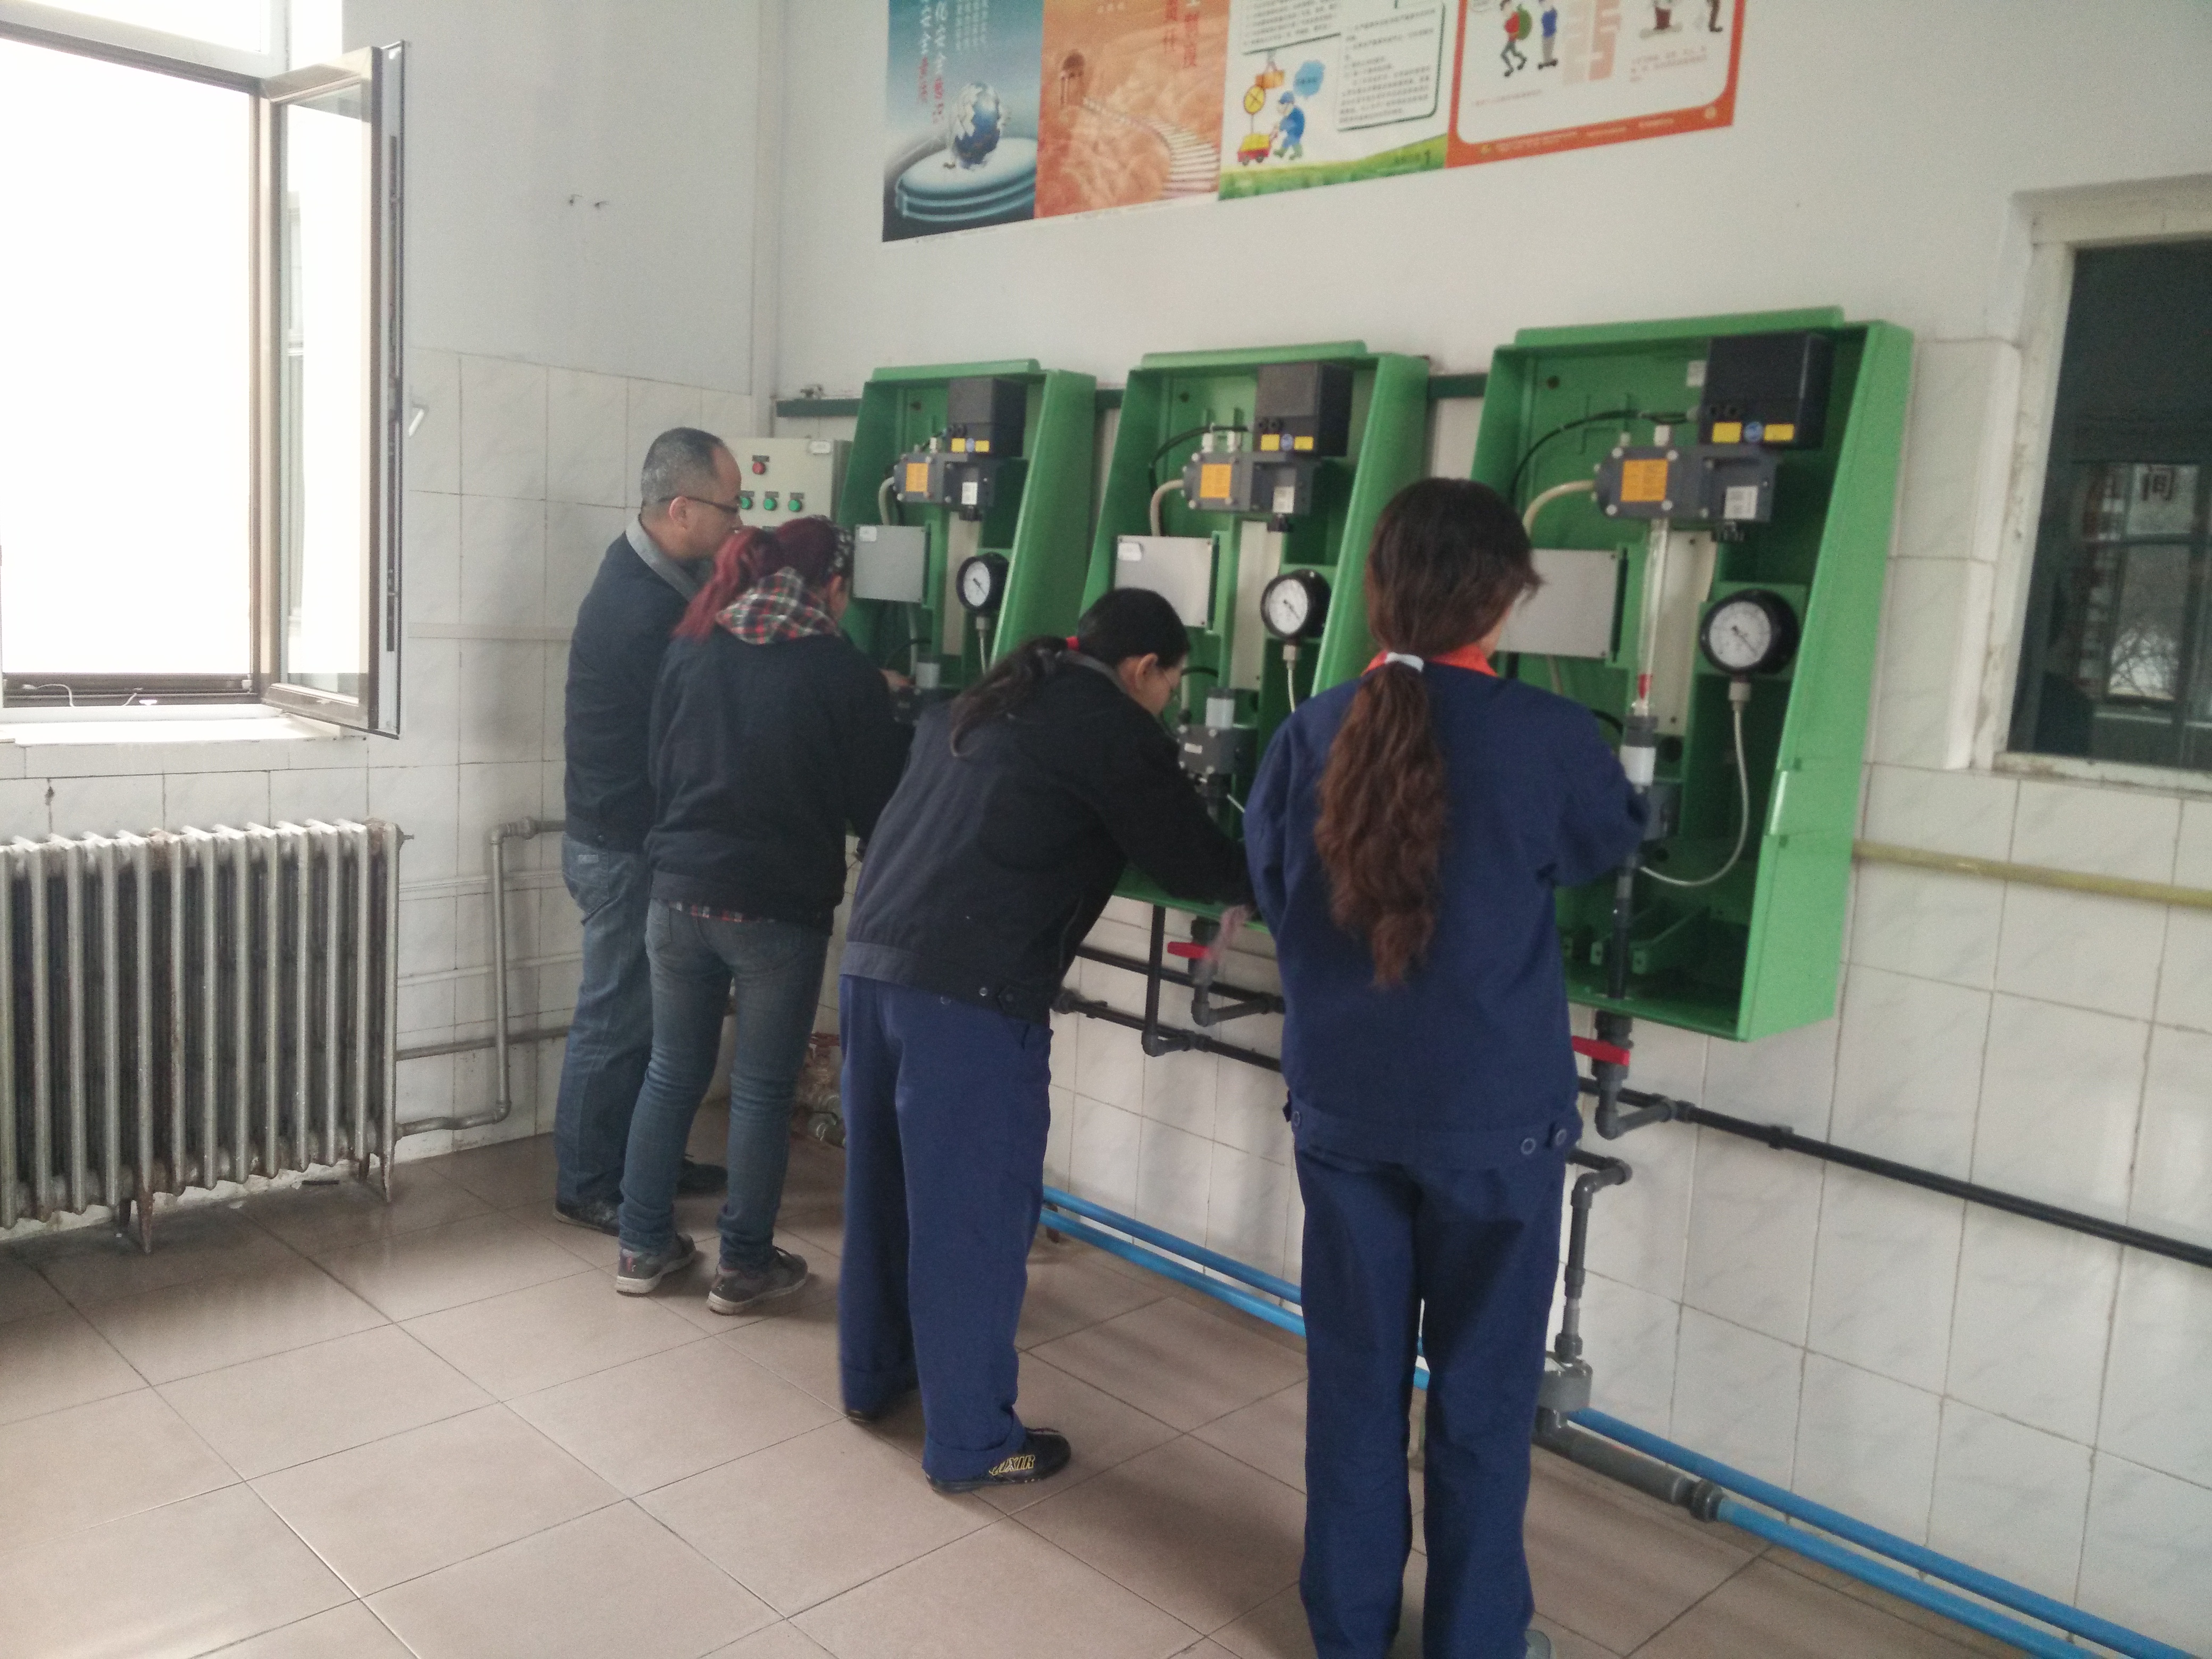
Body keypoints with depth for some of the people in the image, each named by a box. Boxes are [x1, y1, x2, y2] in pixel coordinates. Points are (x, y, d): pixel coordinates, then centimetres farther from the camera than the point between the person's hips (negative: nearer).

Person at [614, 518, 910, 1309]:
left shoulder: (691, 652, 3)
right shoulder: (847, 674, -9)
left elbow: (662, 768, 13)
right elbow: (877, 805, -2)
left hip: (682, 894, 4)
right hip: (781, 910, -4)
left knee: (672, 1072, 16)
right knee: (763, 1089, 8)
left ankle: (644, 1246, 26)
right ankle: (745, 1266, 19)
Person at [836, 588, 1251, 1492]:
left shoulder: (974, 704, 19)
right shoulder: (1114, 730, -3)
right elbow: (1196, 866, 1)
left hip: (871, 961, 8)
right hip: (971, 992, -8)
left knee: (885, 1181, 21)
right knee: (973, 1212, 4)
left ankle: (872, 1374, 39)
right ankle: (972, 1443, 17)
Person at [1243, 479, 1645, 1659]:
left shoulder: (1312, 734, -7)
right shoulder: (1547, 739, -15)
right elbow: (1611, 845, 7)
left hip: (1341, 1109, 3)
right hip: (1493, 1119, -3)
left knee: (1353, 1373, 17)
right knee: (1482, 1392, 13)